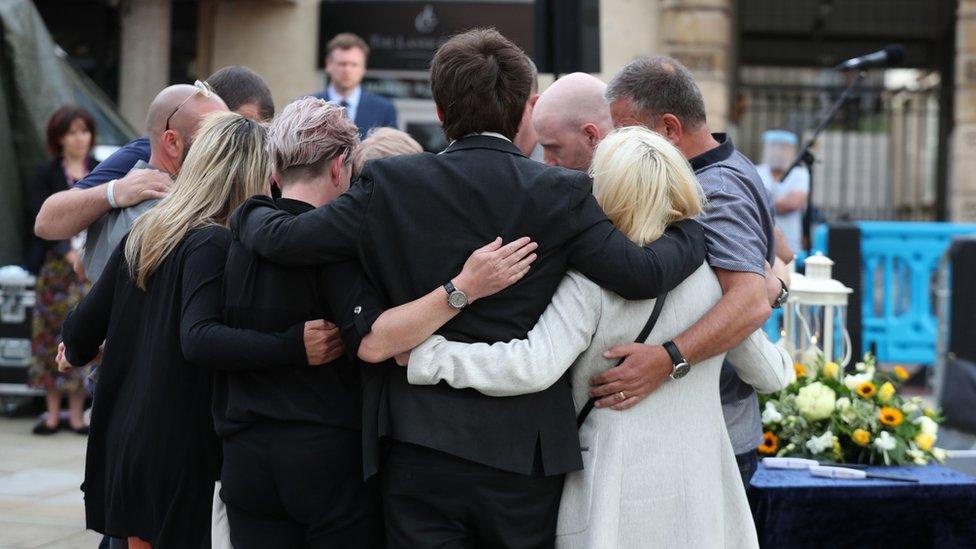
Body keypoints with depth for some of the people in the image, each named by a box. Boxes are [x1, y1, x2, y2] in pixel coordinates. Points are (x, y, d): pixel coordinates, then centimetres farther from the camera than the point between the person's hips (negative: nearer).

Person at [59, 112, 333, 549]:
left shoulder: (143, 234, 8)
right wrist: (293, 346, -40)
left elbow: (84, 326, 12)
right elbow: (198, 339, -30)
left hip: (122, 442, 8)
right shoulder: (211, 244, -15)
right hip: (179, 447, -8)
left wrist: (75, 354, 35)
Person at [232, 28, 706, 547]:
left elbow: (285, 238, -2)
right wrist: (692, 231, 8)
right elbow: (641, 274, -11)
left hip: (419, 448, 0)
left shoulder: (389, 183, -4)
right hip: (523, 448, 0)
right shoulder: (563, 194, -6)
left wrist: (248, 211, 21)